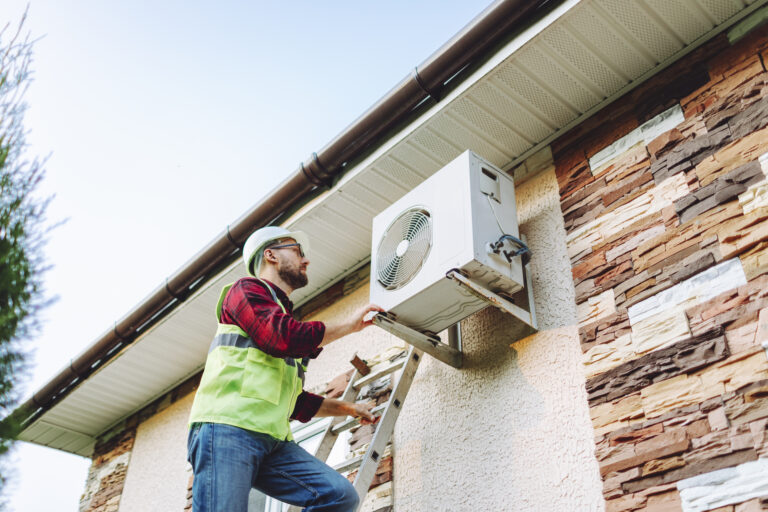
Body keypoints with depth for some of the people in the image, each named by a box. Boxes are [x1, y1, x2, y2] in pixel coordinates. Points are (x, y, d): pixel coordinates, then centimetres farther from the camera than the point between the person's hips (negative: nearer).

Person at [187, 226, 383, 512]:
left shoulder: (286, 313, 32)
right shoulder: (248, 290, 8)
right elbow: (285, 337, -14)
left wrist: (348, 409, 31)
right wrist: (349, 325, -1)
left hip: (273, 441, 8)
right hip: (227, 429, -7)